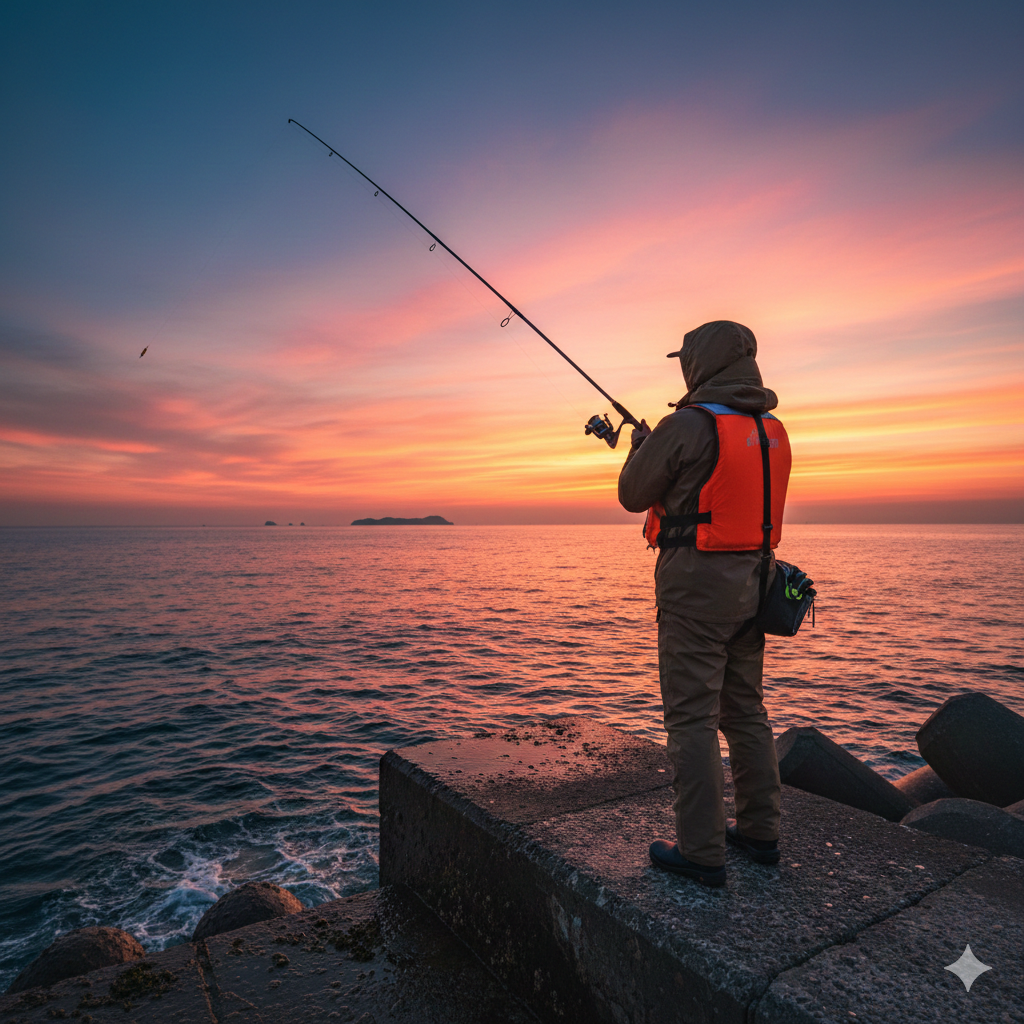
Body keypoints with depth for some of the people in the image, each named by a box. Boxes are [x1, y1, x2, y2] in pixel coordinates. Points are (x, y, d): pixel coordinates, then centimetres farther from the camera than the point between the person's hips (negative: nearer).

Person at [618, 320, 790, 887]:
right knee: (745, 709, 18)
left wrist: (642, 445, 11)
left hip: (696, 584, -8)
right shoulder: (772, 431, 9)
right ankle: (759, 832, 31)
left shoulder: (686, 426, -16)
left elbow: (632, 495, -7)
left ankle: (702, 851, 10)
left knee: (691, 717, 1)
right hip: (751, 584, 8)